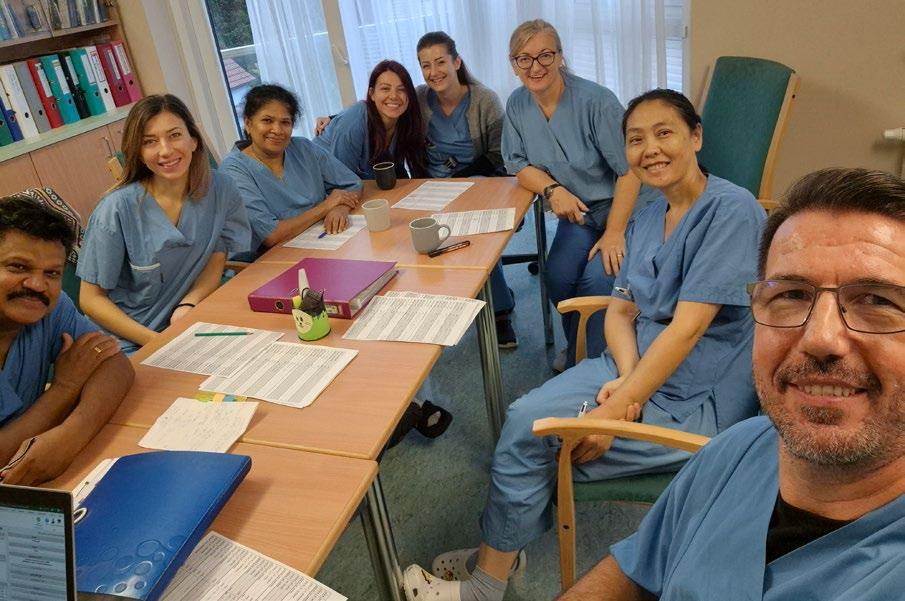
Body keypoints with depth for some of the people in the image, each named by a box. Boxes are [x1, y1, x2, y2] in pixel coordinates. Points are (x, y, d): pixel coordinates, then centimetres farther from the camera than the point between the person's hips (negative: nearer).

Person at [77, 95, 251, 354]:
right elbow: (91, 299, -9)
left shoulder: (220, 189, -6)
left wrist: (188, 304, -15)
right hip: (132, 345, -4)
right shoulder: (117, 210, -16)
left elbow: (217, 258, 4)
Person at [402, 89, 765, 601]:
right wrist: (623, 375, -14)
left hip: (695, 402, -6)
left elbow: (687, 328, -22)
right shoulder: (647, 218, 8)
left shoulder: (731, 210, -16)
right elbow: (621, 311, 6)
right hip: (636, 365, 7)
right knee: (525, 415, -13)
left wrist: (618, 408, -22)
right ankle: (501, 550, 8)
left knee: (532, 433, -15)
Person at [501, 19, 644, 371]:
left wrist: (614, 233, -22)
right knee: (558, 279, -18)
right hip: (577, 210, 5)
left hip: (623, 207, -4)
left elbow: (629, 169, -18)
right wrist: (552, 189, -16)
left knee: (597, 279, -26)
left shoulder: (596, 101, -20)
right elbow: (519, 164, 5)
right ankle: (575, 349, 11)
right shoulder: (517, 105, -2)